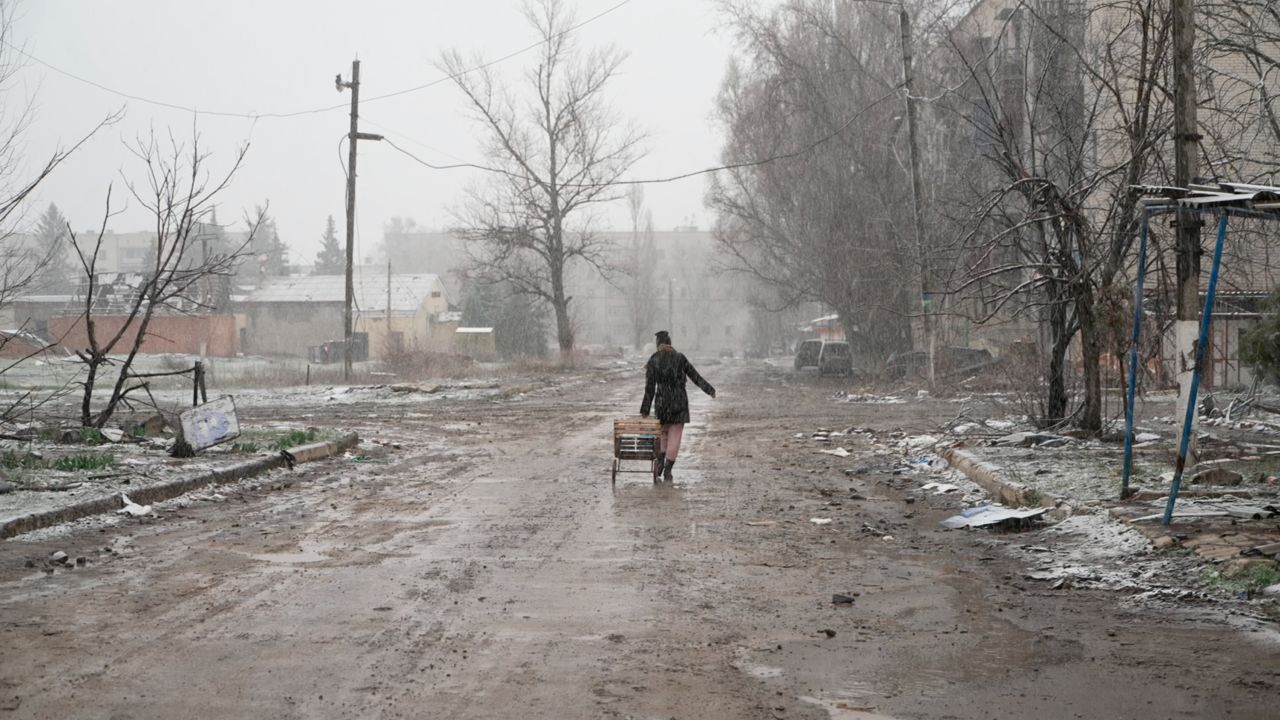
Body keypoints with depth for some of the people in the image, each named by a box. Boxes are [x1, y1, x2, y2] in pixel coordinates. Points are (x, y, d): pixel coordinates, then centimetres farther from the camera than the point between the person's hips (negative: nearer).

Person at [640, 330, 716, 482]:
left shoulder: (653, 361, -5)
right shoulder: (680, 358, -2)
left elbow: (650, 388, -6)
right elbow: (695, 376, 4)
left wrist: (645, 410, -2)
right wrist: (709, 390, 16)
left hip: (661, 401, 0)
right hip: (680, 401, 0)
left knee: (663, 432, 21)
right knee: (675, 435, 3)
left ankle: (660, 462, 12)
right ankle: (667, 470, -3)